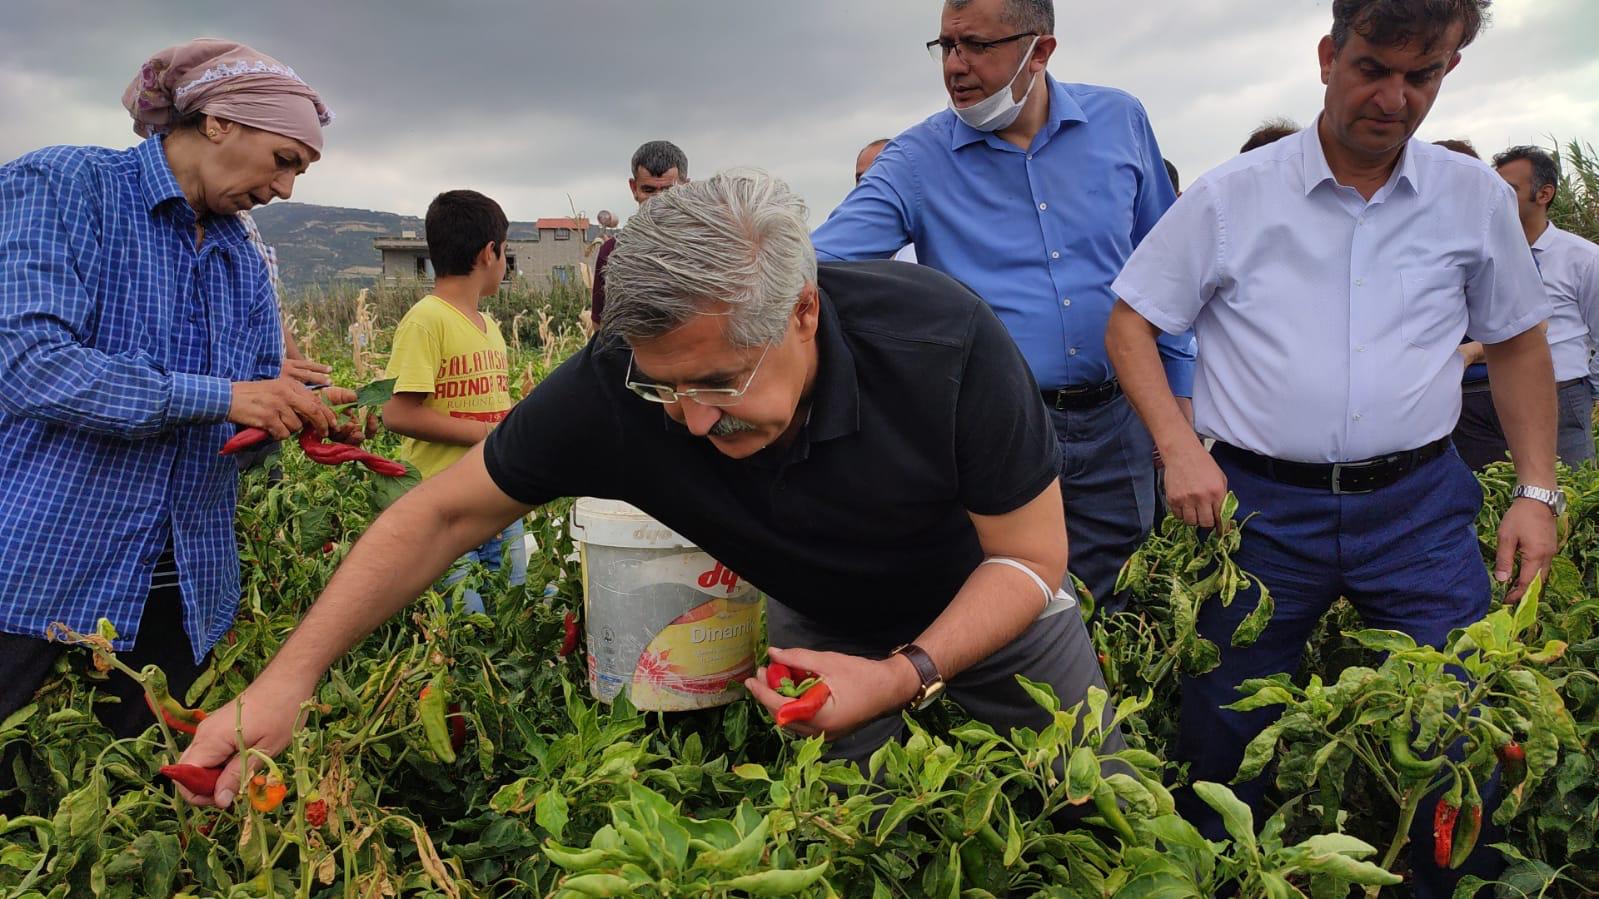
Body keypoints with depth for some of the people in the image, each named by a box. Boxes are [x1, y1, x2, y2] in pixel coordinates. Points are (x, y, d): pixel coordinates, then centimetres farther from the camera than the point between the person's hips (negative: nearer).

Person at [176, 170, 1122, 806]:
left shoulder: (946, 338, -38)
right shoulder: (618, 386, -32)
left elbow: (1032, 556, -25)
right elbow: (443, 513, -21)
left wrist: (908, 673, -39)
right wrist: (290, 677, -27)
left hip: (986, 601, 0)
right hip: (822, 623, 1)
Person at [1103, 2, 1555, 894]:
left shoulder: (1478, 199, 5)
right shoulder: (1230, 197, -2)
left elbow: (1519, 345, 15)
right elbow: (1131, 326, 2)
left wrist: (1539, 491, 7)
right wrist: (1180, 448, -10)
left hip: (1420, 503, 2)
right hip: (1260, 504, -1)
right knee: (1226, 736, 8)